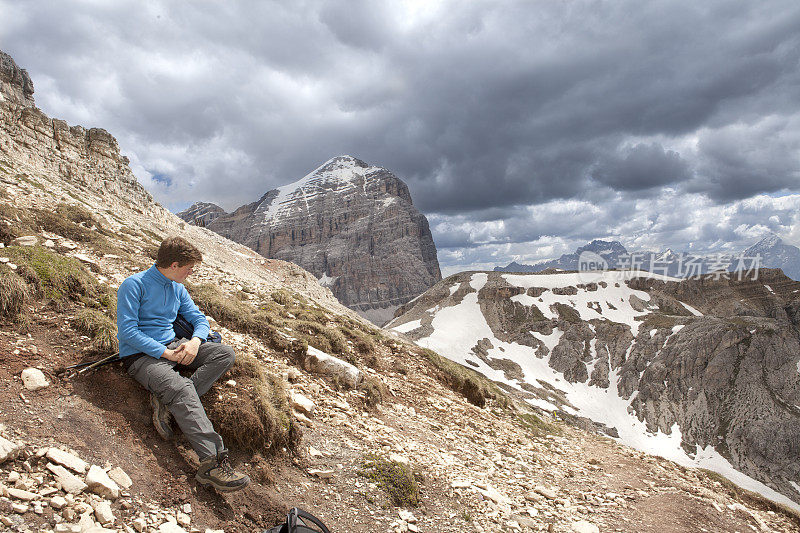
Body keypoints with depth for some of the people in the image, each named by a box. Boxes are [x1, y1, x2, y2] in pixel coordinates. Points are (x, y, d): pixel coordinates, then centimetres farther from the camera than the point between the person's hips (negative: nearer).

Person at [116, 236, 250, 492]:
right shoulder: (134, 285, -8)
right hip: (141, 356, -7)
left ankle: (168, 402, -25)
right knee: (180, 387, -35)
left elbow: (199, 318, 16)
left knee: (225, 353, -14)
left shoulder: (177, 288, 14)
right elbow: (127, 330, -15)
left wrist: (195, 341, -7)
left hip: (171, 347, 7)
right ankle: (213, 463, -42)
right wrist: (164, 352, -21)